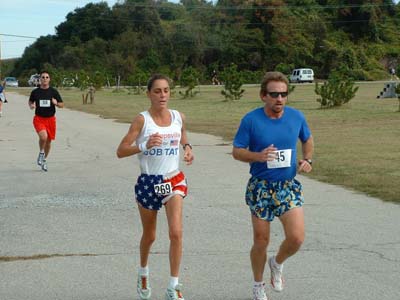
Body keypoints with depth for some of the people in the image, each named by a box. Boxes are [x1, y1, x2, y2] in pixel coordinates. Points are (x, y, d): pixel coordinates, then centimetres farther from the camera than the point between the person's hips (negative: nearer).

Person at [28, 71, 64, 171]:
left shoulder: (54, 91, 0)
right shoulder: (35, 92, 0)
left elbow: (62, 105, 4)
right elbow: (30, 101, 17)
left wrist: (56, 103, -18)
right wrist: (31, 106, -6)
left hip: (50, 119, 2)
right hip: (39, 119, -2)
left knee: (49, 140, 11)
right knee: (43, 137, -26)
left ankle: (44, 160, 33)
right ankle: (41, 153, 3)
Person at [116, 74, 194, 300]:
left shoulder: (179, 117, 1)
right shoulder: (142, 120, -10)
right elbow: (121, 151, -12)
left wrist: (188, 149, -1)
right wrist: (144, 145, -27)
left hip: (174, 180, 2)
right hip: (148, 182, -1)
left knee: (176, 232, -16)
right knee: (149, 236, 15)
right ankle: (143, 273, 44)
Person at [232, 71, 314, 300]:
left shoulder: (296, 117, -1)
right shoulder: (251, 120, -10)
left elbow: (308, 140, 18)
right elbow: (237, 151, -4)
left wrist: (308, 160, -1)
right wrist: (259, 156, -22)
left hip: (289, 186, 2)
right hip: (261, 187, -2)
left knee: (297, 238, -12)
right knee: (261, 241, 6)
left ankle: (277, 264, 21)